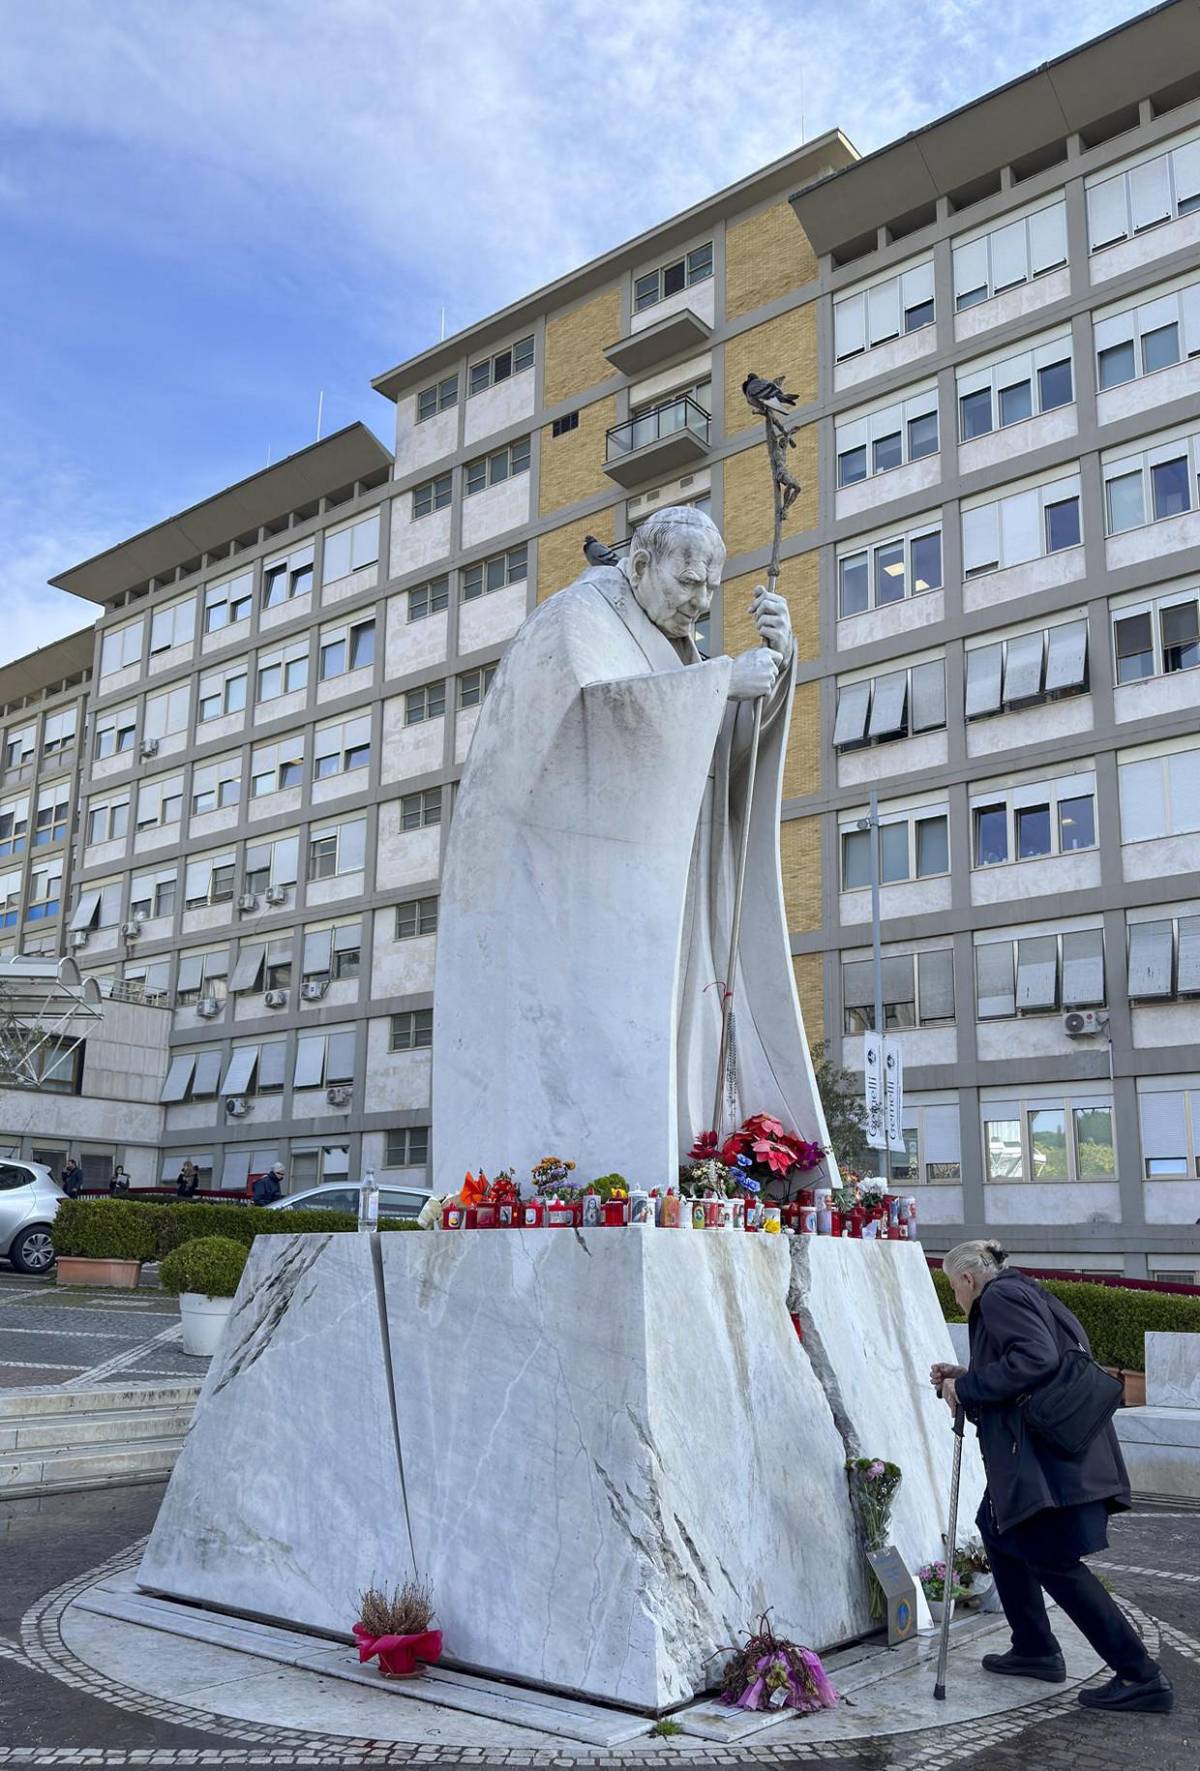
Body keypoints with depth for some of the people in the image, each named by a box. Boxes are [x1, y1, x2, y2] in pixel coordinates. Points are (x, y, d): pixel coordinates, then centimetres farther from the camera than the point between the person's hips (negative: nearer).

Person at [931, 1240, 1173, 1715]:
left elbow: (1035, 1360, -24)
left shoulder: (1000, 1295, -9)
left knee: (1053, 1560, -7)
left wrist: (966, 1387, -15)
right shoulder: (1025, 1293, 21)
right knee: (998, 1529, 20)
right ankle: (1035, 1649, 27)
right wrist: (963, 1379, 20)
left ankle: (1142, 1677, -3)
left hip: (1048, 1455, -11)